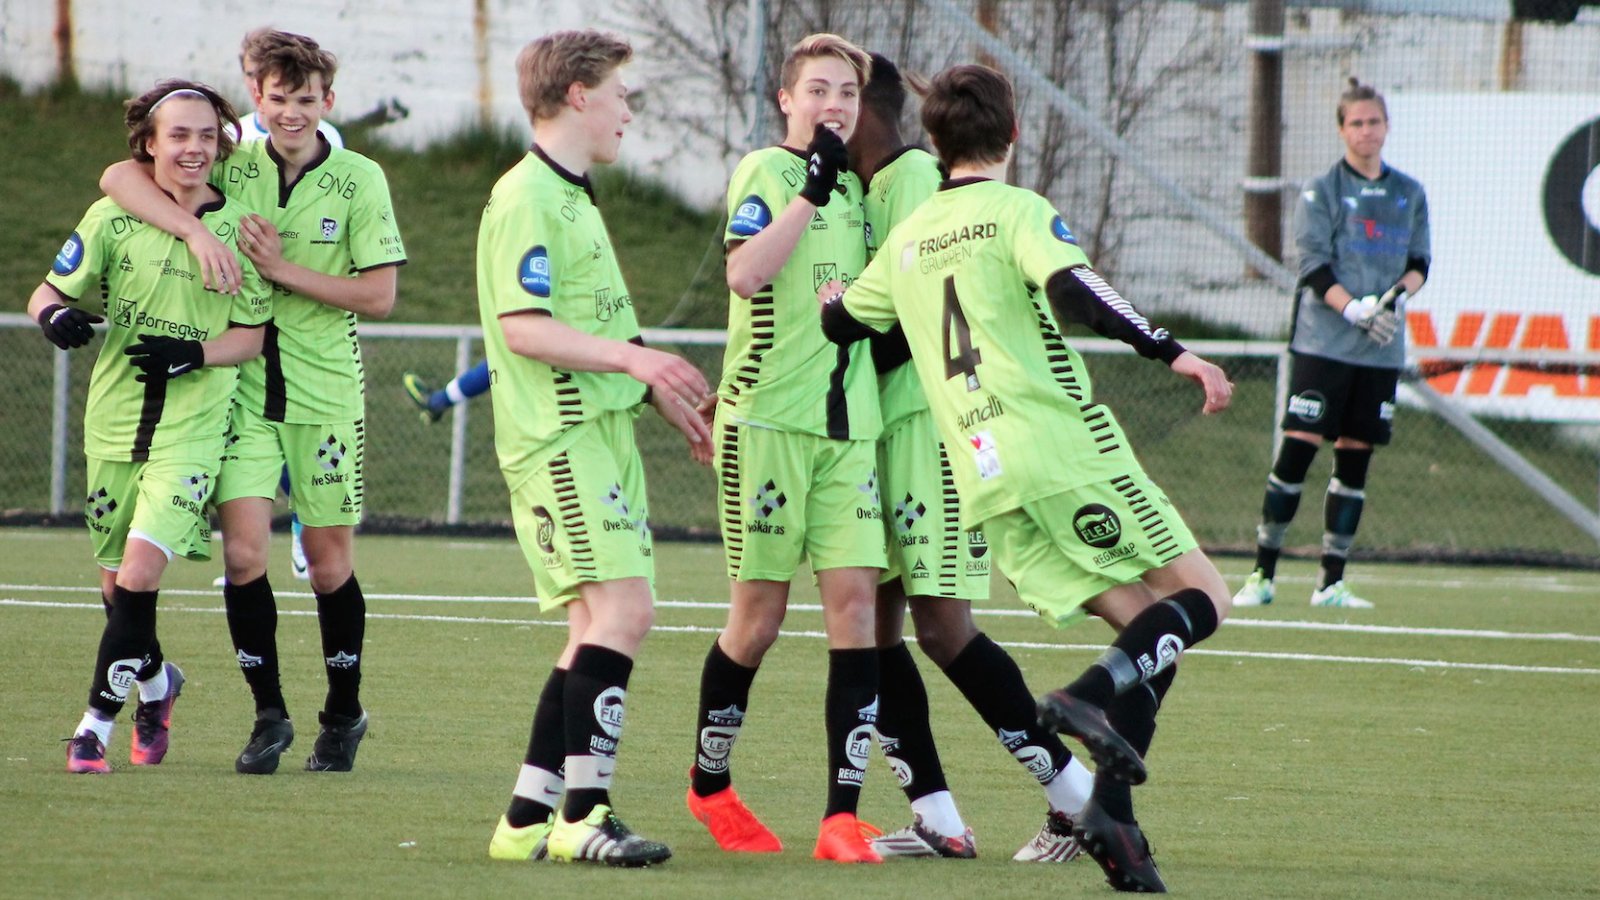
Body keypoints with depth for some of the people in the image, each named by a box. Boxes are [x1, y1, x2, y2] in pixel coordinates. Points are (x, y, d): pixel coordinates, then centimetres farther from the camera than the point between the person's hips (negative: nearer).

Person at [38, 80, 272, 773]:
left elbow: (251, 335, 4)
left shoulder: (238, 228, 0)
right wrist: (56, 316, -19)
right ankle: (154, 684, 39)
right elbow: (50, 292, 5)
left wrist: (192, 353, -15)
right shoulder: (113, 218, 1)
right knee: (116, 584, 10)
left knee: (140, 571, -18)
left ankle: (98, 720, -6)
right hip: (113, 423, 2)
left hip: (192, 427, -2)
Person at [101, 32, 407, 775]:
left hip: (326, 392, -1)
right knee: (243, 552, -9)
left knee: (329, 561, 3)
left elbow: (378, 296, -5)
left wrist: (284, 270, -15)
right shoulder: (231, 168, 1)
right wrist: (195, 232, -22)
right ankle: (269, 713, 6)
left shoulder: (360, 180, -3)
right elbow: (120, 176, -7)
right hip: (244, 386, 1)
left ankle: (343, 714, 22)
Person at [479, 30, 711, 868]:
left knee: (599, 624, 8)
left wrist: (664, 394, 31)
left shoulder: (571, 197, 21)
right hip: (560, 438, -10)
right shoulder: (526, 198, -11)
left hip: (600, 431, 10)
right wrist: (631, 357, -27)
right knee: (622, 609, -18)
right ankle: (581, 814, -20)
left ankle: (530, 815, 10)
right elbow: (523, 327, -20)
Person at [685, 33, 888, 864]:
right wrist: (812, 192, -23)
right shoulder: (765, 172, -4)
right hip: (769, 419, -5)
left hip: (848, 426, 5)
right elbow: (744, 271, -22)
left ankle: (843, 815, -9)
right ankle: (709, 784, 23)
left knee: (853, 600, -7)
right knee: (759, 612, 1)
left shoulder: (852, 188, 15)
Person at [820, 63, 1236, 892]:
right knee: (1200, 598, 0)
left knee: (1145, 630, 9)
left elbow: (835, 324, 30)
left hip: (986, 482, 6)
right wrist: (1171, 352, -24)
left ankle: (1111, 814, -8)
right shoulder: (1017, 212, 0)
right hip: (1068, 454, -6)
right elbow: (1072, 290, -19)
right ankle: (1090, 695, -25)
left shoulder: (907, 240, 18)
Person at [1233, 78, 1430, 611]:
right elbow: (1314, 265, -8)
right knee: (1297, 448, -9)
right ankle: (1263, 575, -4)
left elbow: (1420, 261, 14)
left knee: (1355, 460, 5)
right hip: (1322, 343, -4)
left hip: (1382, 351, 4)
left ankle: (1331, 582, 10)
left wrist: (1399, 296, -8)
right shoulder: (1321, 192, 0)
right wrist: (1353, 311, -22)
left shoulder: (1409, 195, 13)